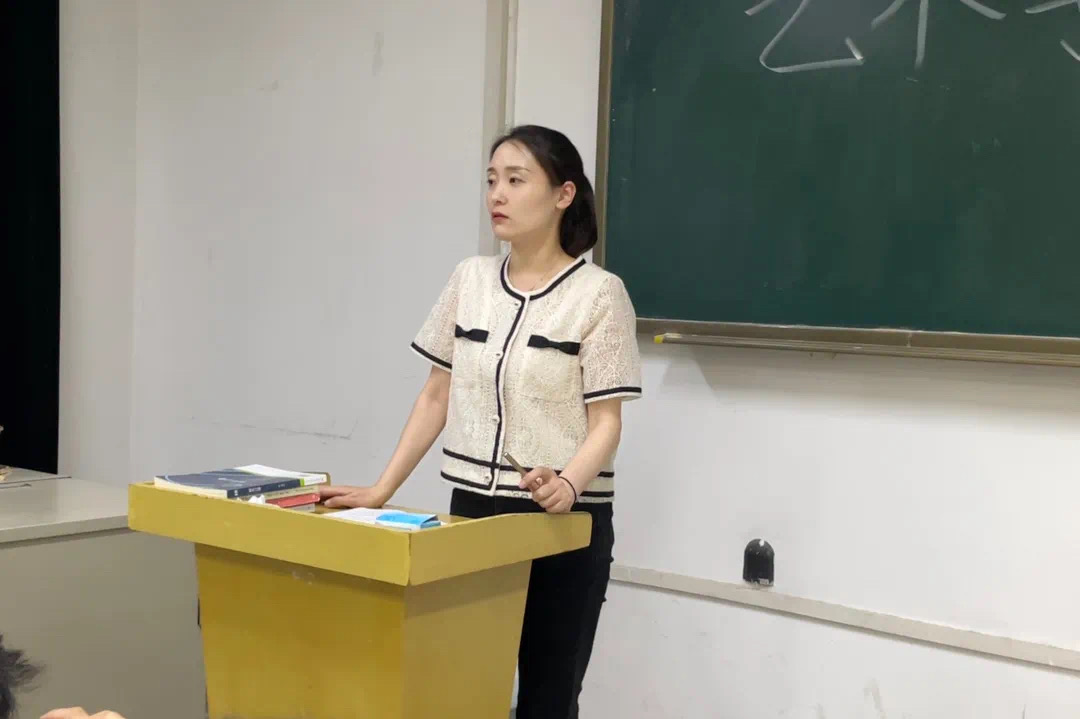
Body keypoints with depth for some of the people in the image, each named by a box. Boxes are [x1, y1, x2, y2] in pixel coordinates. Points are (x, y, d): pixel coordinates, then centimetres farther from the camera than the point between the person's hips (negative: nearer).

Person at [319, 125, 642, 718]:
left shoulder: (598, 293, -8)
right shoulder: (468, 279, 7)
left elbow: (605, 421, -10)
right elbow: (437, 396, 10)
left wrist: (567, 486, -29)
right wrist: (381, 490, 4)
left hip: (564, 521, -4)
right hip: (471, 510, 4)